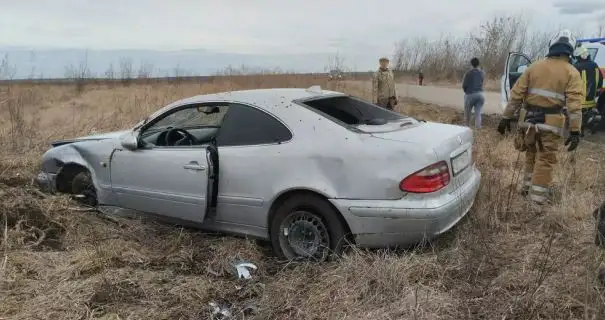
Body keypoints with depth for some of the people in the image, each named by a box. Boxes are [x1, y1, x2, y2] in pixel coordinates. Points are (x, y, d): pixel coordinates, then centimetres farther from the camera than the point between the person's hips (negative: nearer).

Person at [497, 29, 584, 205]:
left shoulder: (534, 67, 7)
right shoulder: (572, 73, -2)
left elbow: (517, 93, 3)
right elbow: (574, 103, -11)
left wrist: (506, 117, 6)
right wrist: (575, 131, -12)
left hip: (529, 120, 3)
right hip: (551, 124, -3)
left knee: (532, 155, 21)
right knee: (545, 159, 6)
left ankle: (527, 187, 32)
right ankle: (538, 196, 8)